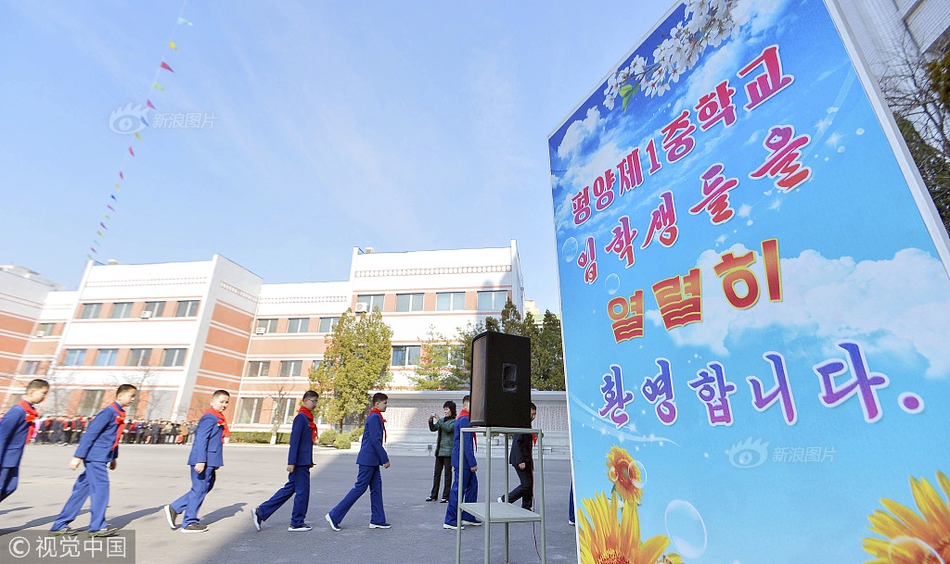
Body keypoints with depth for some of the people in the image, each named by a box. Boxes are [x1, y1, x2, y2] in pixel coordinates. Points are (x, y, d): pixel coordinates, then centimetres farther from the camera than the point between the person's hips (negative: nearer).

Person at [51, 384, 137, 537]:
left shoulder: (119, 414, 11)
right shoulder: (109, 412, -18)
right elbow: (90, 433, -19)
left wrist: (114, 457, 24)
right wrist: (78, 456, -20)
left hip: (101, 458, 9)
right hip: (95, 457, -9)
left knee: (82, 489, 14)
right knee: (101, 488, -5)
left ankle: (60, 525, 23)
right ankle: (97, 526, 3)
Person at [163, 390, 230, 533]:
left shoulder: (218, 419, 13)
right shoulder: (209, 418, -17)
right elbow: (201, 439, -22)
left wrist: (216, 462, 22)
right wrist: (201, 460, -25)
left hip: (209, 461, 10)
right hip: (203, 461, -10)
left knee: (207, 486, 18)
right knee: (199, 489, 2)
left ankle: (174, 508, 26)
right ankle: (189, 523, 17)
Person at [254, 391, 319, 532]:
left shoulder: (307, 418, 13)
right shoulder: (301, 417, -15)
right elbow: (295, 440, -19)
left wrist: (309, 462, 22)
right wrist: (291, 462, -21)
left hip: (303, 462, 9)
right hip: (300, 462, -9)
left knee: (289, 489, 15)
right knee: (302, 491, 2)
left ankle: (260, 512, 21)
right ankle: (297, 523, 16)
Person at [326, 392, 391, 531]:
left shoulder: (375, 417, 14)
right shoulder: (375, 417, -17)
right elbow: (375, 441, -22)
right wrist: (385, 459, -17)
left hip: (372, 461, 10)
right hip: (368, 460, -10)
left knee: (376, 488, 12)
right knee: (359, 488, -2)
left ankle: (377, 520, 19)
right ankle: (334, 515, 8)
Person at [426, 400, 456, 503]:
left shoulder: (455, 421, -5)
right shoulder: (442, 420, 13)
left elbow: (448, 429, -21)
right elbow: (433, 429, 6)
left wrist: (438, 421, -23)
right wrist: (431, 421, -13)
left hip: (448, 451, -6)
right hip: (439, 450, 6)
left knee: (447, 473, 1)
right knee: (436, 473, 10)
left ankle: (446, 496, 9)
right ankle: (433, 495, 19)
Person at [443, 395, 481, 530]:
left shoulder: (461, 418, 15)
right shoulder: (465, 419, -18)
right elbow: (466, 443, -21)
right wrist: (472, 463, -18)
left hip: (463, 461, 10)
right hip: (463, 460, -10)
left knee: (472, 485, 16)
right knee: (458, 489, -2)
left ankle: (468, 516, 25)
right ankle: (450, 521, 8)